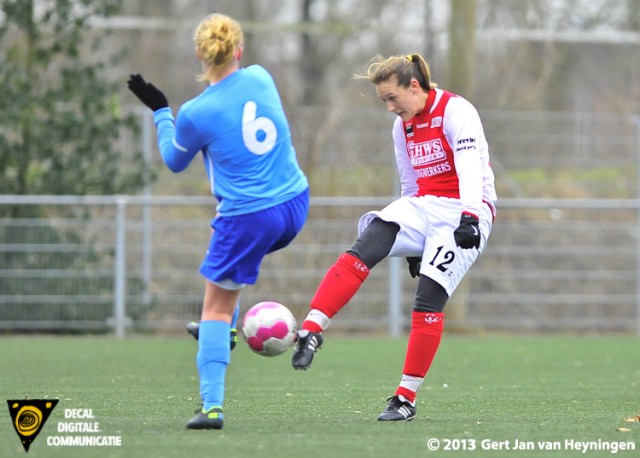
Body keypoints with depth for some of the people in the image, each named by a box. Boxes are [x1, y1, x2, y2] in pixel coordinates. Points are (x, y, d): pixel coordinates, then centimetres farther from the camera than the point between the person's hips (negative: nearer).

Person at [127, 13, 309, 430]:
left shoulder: (195, 114, -14)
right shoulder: (261, 78, -2)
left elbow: (175, 161, 7)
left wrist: (160, 110, 17)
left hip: (247, 219, -5)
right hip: (295, 206, 5)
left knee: (216, 308, 7)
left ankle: (212, 405, -2)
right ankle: (226, 332, 41)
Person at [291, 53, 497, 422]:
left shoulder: (456, 112, -11)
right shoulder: (403, 126, 13)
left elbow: (471, 166, -25)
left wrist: (468, 217, -40)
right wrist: (415, 246, 23)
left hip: (465, 213, -6)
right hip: (421, 207, 6)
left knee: (429, 299, -17)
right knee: (365, 247, -22)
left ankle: (407, 398, -7)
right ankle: (311, 332, -35)